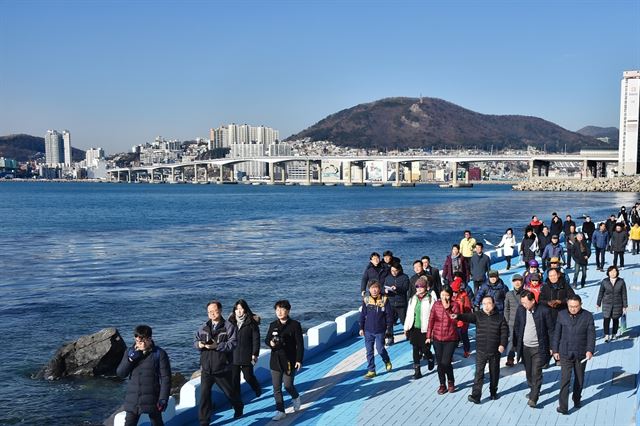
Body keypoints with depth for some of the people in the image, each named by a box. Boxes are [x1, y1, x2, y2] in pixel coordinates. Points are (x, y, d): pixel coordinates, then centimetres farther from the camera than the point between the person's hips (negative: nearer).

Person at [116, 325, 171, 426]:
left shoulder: (159, 354, -9)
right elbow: (120, 373, -1)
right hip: (133, 400, 3)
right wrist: (131, 358, -15)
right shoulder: (130, 352, 2)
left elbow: (165, 378, -9)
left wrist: (163, 398, -14)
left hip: (152, 399, -3)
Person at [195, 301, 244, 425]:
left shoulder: (229, 327, -7)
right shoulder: (203, 327, 7)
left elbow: (233, 344, -16)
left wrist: (217, 346, -26)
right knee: (204, 395, -2)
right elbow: (196, 341, 10)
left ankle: (239, 409, 43)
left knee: (229, 392, 15)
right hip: (206, 369, 3)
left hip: (222, 369, -3)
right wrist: (199, 344, -14)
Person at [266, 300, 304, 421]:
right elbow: (267, 339, 15)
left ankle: (296, 398, 33)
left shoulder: (295, 325, -6)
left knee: (288, 385, -1)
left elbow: (300, 344, -6)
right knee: (276, 388, 2)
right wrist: (270, 343, -9)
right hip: (276, 361, 4)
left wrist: (299, 360, -12)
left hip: (289, 360, -4)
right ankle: (280, 411, 12)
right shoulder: (273, 325, 7)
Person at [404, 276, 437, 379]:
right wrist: (406, 327, 12)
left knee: (425, 349, 2)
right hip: (414, 328, 5)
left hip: (425, 329, -5)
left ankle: (430, 359, 36)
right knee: (415, 349, 6)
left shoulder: (431, 299, -8)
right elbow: (409, 314, 13)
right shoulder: (413, 299, 8)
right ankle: (417, 370, 14)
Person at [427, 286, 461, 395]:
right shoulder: (436, 304, 1)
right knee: (439, 363, 8)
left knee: (446, 363, -8)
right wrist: (428, 336, 4)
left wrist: (447, 308, -23)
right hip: (437, 338, 3)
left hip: (450, 339, -3)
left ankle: (451, 382, 19)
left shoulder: (455, 305, -7)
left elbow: (455, 320, -18)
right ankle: (442, 385, 24)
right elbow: (431, 320, 4)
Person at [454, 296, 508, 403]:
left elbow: (504, 332, 1)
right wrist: (458, 316, -40)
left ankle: (493, 392, 33)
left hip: (495, 351, 1)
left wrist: (502, 344, -12)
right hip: (481, 350, -1)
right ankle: (475, 395, -5)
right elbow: (468, 317, -19)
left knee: (494, 373, 14)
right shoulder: (478, 315, -2)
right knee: (479, 373, -4)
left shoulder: (500, 317, 0)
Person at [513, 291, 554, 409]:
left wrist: (551, 346, -4)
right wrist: (516, 344, 6)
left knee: (536, 373, -5)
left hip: (538, 348, -4)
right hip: (525, 347, 4)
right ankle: (533, 390, 36)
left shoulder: (543, 311, -14)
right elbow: (516, 327, 7)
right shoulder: (520, 309, -3)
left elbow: (550, 329, -5)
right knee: (528, 372, 17)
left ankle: (533, 398, -1)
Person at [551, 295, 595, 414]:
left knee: (579, 379, 16)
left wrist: (590, 350, -16)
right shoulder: (562, 315, -3)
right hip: (565, 354, -1)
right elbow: (557, 333, 3)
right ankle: (563, 406, -6)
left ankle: (577, 399, 37)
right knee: (565, 379, -7)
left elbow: (591, 334, -5)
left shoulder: (587, 316, -5)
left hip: (581, 354, 1)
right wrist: (555, 350, 4)